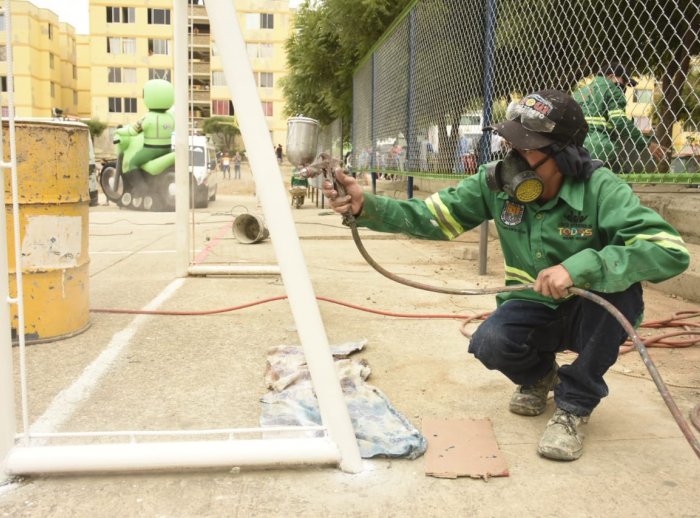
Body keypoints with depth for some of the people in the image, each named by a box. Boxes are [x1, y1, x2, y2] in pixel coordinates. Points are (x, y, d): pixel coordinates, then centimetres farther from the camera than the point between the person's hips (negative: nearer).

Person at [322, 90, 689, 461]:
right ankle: (539, 375, 12)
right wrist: (366, 206, -28)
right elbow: (431, 216, -12)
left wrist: (579, 267, -44)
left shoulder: (600, 189, -24)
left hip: (596, 313, -2)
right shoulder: (496, 181, -13)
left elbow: (670, 250, -33)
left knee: (611, 281, -35)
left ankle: (575, 404, -12)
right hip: (534, 308, 2)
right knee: (490, 343, -28)